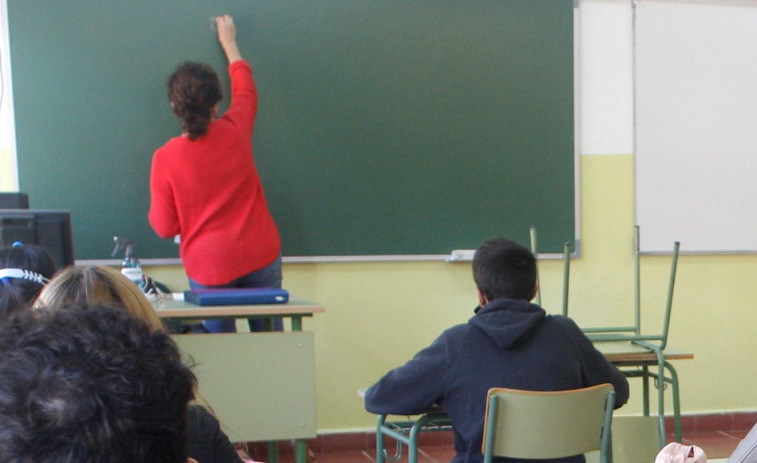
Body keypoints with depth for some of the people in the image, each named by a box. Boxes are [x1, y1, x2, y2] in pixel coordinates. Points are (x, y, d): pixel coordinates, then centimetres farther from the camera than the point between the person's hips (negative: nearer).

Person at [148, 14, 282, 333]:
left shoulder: (165, 158, -9)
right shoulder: (235, 132, -3)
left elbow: (164, 227, -3)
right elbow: (245, 88, 20)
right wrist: (229, 43, 34)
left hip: (209, 267, -1)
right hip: (261, 257, 2)